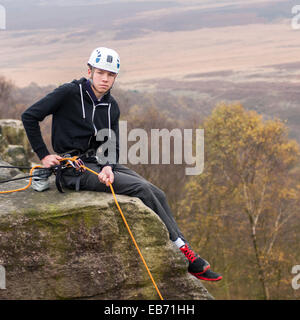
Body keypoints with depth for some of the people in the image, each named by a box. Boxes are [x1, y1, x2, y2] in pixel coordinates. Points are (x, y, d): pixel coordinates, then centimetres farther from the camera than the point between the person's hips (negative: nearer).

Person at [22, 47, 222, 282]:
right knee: (141, 189, -22)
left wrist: (108, 167, -14)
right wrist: (43, 155, -9)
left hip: (102, 164, 7)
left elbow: (112, 146, 9)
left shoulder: (112, 106, 11)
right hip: (75, 169, -7)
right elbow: (29, 116, -7)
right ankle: (184, 252, -14)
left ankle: (184, 251, -10)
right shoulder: (69, 93, -8)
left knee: (158, 194, -11)